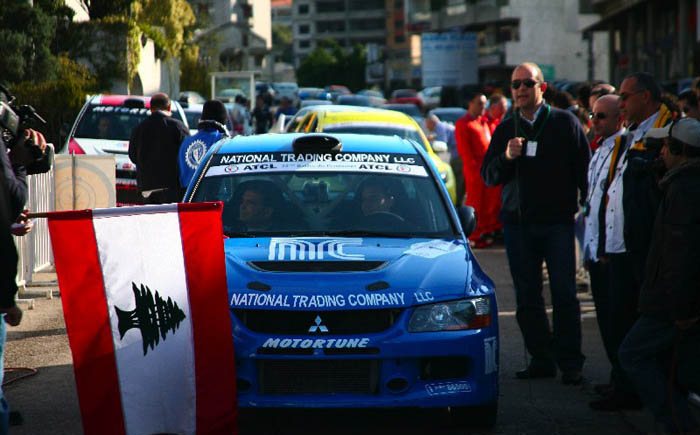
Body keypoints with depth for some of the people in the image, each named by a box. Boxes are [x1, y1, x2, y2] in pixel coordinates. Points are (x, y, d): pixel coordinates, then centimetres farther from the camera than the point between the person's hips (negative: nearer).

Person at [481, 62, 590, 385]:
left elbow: (584, 171, 3)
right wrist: (506, 157, -10)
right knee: (527, 297, 4)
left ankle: (570, 363, -1)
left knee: (564, 294, -7)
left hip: (558, 221, -3)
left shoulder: (565, 122, 3)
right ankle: (541, 360, 12)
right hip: (517, 222, 3)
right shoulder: (506, 129, 12)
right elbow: (489, 176, 9)